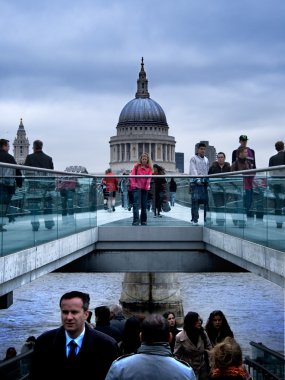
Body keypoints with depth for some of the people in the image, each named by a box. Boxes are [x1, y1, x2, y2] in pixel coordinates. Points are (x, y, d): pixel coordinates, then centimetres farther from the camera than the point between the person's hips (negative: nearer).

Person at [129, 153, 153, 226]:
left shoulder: (149, 168, 8)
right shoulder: (136, 166, 3)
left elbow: (149, 178, 0)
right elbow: (132, 176, -2)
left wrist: (147, 186, -10)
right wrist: (133, 185, -10)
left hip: (145, 188, 3)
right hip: (137, 187, -3)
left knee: (144, 205, 8)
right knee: (136, 204, -12)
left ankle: (144, 221, 17)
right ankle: (136, 220, -17)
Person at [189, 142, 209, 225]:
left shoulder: (206, 160, 21)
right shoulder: (193, 158, 6)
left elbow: (208, 171, 17)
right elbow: (193, 170, -6)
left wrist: (207, 179, 3)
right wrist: (197, 179, -19)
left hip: (205, 182, 4)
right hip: (196, 183, -4)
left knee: (206, 200, -1)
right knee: (195, 200, -9)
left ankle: (207, 219, 4)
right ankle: (194, 219, -6)